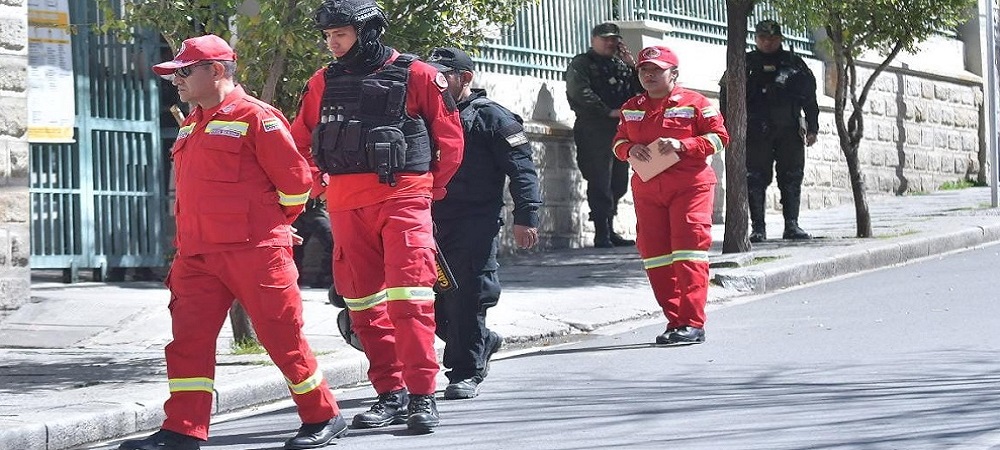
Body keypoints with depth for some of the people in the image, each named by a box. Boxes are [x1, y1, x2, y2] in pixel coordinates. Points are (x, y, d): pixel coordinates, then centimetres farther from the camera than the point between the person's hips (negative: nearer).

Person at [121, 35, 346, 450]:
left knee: (281, 337, -1)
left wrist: (271, 223, 4)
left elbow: (295, 178, -8)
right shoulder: (190, 126, 17)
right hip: (197, 256, 8)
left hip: (255, 253, -8)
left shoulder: (254, 116, -8)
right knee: (188, 339, 0)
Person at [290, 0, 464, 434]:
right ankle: (391, 394, 16)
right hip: (346, 206, 5)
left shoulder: (415, 75, -2)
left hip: (402, 199, -5)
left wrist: (428, 188, 3)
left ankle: (422, 396, -10)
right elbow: (300, 141, 18)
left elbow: (449, 139, 3)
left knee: (409, 297, -12)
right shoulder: (323, 82, 10)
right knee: (364, 303, 7)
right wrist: (323, 183, 7)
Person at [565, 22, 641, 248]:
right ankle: (602, 234, -11)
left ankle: (609, 231, 15)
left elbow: (640, 91, 15)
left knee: (619, 184, 7)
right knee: (600, 183, -10)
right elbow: (580, 93, -11)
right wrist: (610, 112, -15)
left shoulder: (621, 65, 22)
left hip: (621, 128, 6)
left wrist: (632, 66, 2)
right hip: (594, 129, -6)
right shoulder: (581, 64, 4)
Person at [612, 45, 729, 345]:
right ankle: (674, 320, 10)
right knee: (654, 254, 2)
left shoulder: (694, 103, 0)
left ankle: (693, 324, -13)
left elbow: (719, 137, -3)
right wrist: (630, 149, -3)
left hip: (689, 185, -5)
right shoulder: (631, 109, 15)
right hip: (647, 190, 5)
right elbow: (618, 141, 21)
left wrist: (681, 145, -16)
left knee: (688, 251, -12)